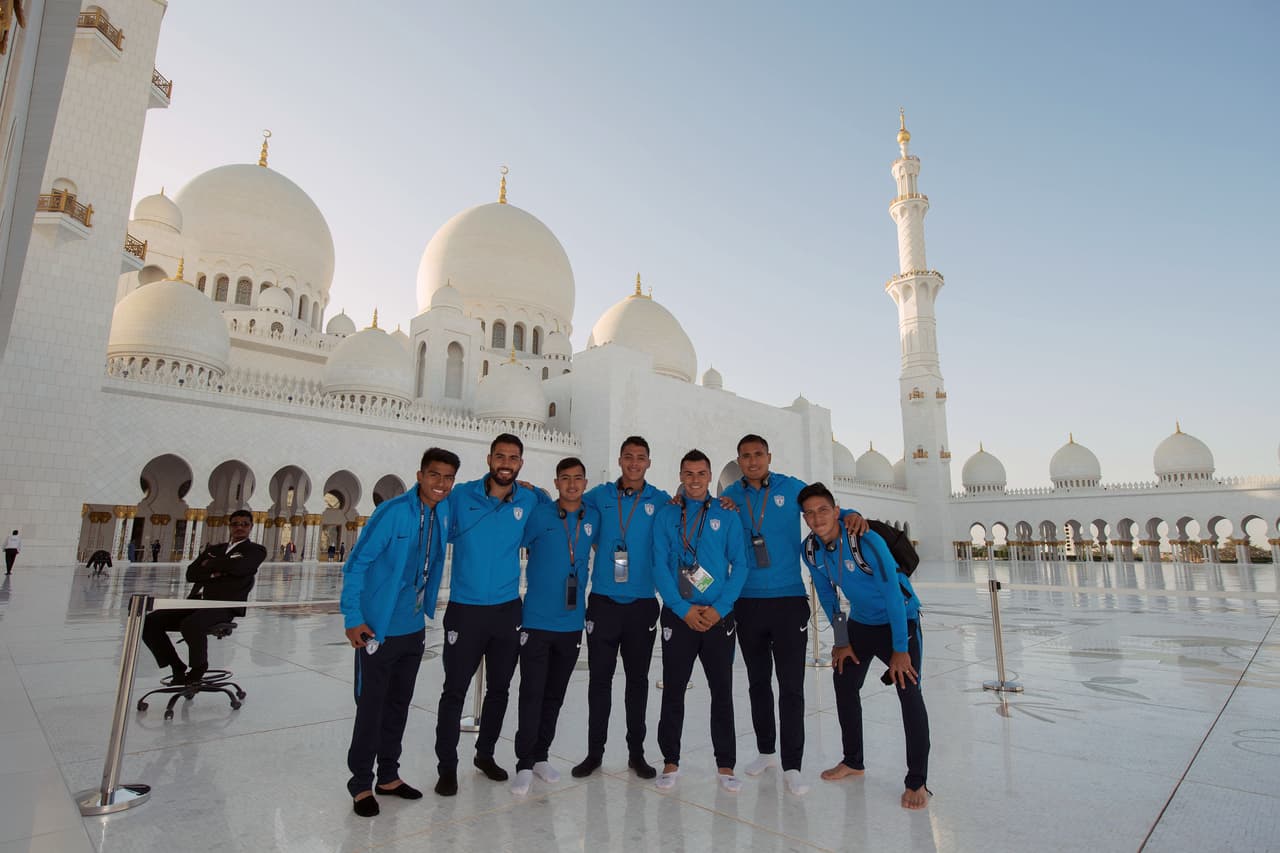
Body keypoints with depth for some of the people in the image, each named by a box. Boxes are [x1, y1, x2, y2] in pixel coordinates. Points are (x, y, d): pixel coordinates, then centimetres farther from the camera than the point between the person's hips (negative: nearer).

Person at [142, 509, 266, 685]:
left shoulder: (256, 550, 7)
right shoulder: (213, 549, 25)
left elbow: (237, 566, -14)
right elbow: (191, 574, 13)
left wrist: (209, 564, 2)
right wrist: (213, 573, -7)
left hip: (223, 605, -7)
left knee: (191, 625, -35)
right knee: (149, 622, -10)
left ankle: (199, 666, -4)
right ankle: (178, 668, 7)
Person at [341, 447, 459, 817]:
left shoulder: (445, 513, 0)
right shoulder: (392, 511, -17)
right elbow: (356, 563, -14)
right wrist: (353, 618, -17)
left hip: (415, 629, 6)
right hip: (379, 629, -6)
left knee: (399, 704, 17)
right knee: (371, 706, 5)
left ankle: (388, 776, 32)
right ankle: (361, 783, 22)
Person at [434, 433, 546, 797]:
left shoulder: (531, 501, -1)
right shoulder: (461, 496, -6)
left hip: (508, 609, 3)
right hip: (465, 609, -3)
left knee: (499, 688, 16)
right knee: (455, 691, 3)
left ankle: (485, 754, 36)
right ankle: (447, 766, 21)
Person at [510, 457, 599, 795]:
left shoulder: (593, 518, 3)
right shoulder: (539, 515, -7)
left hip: (572, 623, 4)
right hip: (537, 621, -3)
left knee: (555, 694, 14)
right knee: (531, 694, 1)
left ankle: (541, 756, 30)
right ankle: (524, 764, 16)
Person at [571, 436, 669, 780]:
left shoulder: (660, 501, 1)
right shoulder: (600, 496, 3)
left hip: (642, 603, 0)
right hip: (603, 601, 0)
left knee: (638, 678, 12)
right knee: (599, 677, 8)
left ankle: (636, 752, 26)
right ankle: (594, 751, 23)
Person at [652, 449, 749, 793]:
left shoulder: (727, 515, 4)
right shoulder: (665, 516, 3)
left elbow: (739, 565, 0)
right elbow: (660, 566, -2)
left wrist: (719, 608, -11)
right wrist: (684, 609, -12)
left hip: (719, 615, 0)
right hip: (678, 614, 0)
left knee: (722, 690, 6)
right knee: (673, 689, 7)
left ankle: (726, 765, 19)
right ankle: (670, 762, 22)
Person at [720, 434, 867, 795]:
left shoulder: (791, 488, -1)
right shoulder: (730, 495, 3)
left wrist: (852, 515, -12)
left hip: (789, 600, -2)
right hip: (747, 602, 2)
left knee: (791, 685, -1)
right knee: (758, 681, 16)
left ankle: (792, 766, 12)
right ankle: (765, 750, 33)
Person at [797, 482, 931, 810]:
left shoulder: (866, 541, -31)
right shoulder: (811, 551, -13)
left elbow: (893, 594, -27)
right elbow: (827, 597, 1)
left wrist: (900, 649, -24)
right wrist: (841, 641, 4)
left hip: (900, 619, -6)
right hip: (861, 621, 6)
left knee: (909, 693, -16)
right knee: (844, 683, 11)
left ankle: (917, 781, -1)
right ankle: (853, 761, 30)